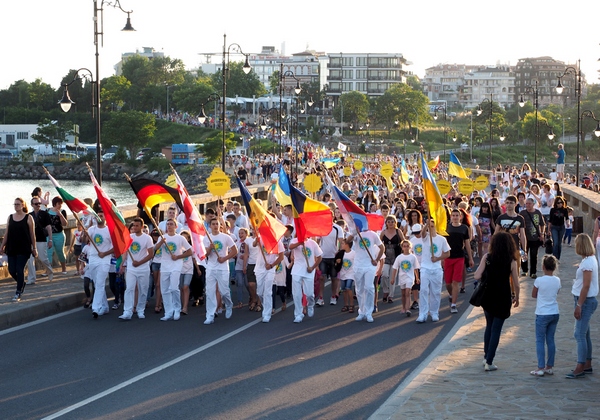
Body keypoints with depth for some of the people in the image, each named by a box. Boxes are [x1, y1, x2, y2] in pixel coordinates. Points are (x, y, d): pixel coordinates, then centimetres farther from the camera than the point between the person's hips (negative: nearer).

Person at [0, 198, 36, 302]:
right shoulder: (10, 217, 9)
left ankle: (18, 293, 1)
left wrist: (34, 248, -1)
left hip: (23, 249, -4)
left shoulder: (28, 218, -2)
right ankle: (22, 284, 30)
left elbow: (32, 234, 0)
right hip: (11, 248, 4)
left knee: (20, 270, -7)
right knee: (11, 270, 2)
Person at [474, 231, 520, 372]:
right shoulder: (512, 261, -10)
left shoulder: (487, 257, -7)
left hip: (488, 297, 2)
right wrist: (516, 297, 10)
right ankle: (489, 362, 4)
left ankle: (486, 357, 25)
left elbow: (476, 276, -12)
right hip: (503, 299, -2)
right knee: (496, 329, 5)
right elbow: (515, 283, -6)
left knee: (489, 326, 21)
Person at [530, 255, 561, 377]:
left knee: (540, 341, 2)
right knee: (551, 340, 11)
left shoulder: (539, 281, -14)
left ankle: (541, 368, -1)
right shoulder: (557, 281, -1)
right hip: (554, 313, 5)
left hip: (542, 314, -5)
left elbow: (533, 295, -1)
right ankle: (549, 367, 14)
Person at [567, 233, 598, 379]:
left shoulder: (588, 262, -20)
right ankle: (587, 365, 22)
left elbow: (586, 286, -22)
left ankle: (580, 368, -8)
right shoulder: (590, 259, 10)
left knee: (580, 334, -9)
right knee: (585, 334, 15)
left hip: (586, 301, -10)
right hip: (586, 300, 10)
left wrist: (579, 305, -21)